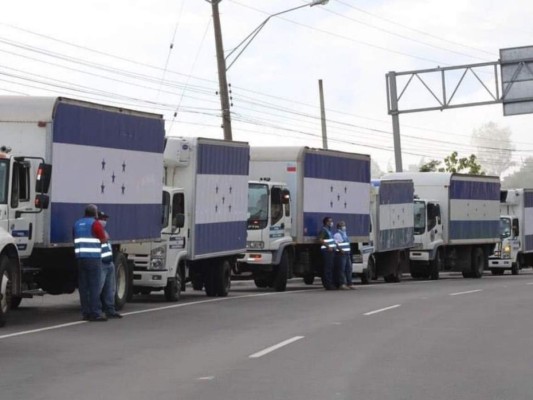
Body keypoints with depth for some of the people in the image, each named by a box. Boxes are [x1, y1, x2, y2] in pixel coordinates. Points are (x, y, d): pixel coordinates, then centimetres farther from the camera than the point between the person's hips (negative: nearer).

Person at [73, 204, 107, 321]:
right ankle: (95, 313, -8)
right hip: (93, 258, -6)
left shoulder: (77, 224, 16)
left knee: (83, 287, 6)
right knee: (94, 286, -5)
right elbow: (103, 240, -4)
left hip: (80, 258, 6)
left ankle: (85, 313, 6)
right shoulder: (95, 224, -5)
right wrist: (104, 234, 15)